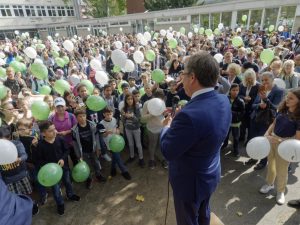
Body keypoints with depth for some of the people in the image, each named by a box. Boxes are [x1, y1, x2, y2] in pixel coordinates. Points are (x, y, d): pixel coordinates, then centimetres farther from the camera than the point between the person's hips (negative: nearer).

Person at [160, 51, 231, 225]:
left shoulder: (189, 115, -39)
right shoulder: (224, 101, -11)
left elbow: (168, 152, -26)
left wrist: (167, 127, -9)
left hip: (190, 180, -7)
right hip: (211, 174, 8)